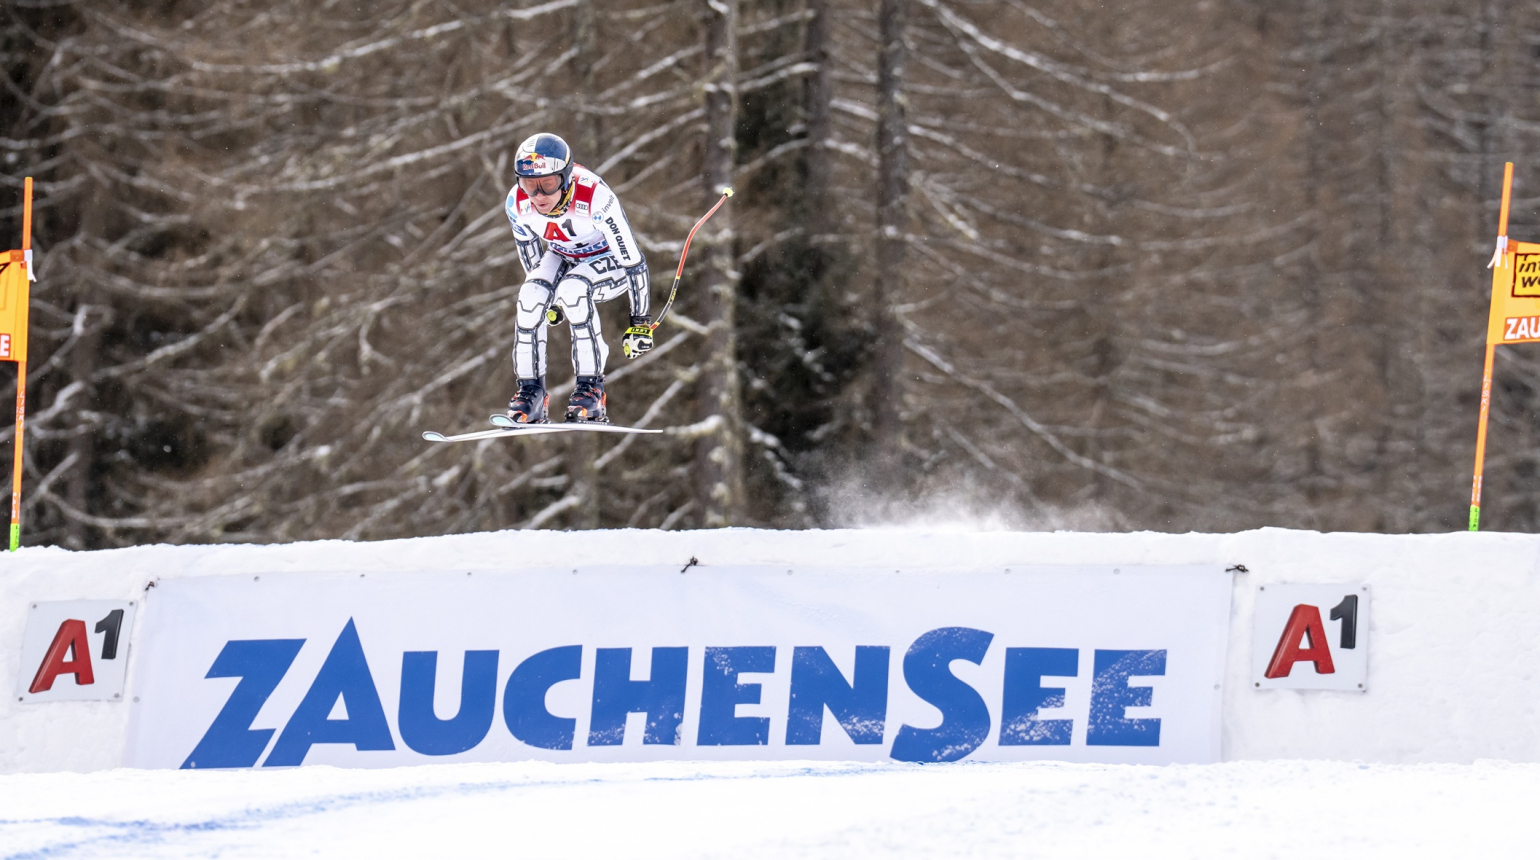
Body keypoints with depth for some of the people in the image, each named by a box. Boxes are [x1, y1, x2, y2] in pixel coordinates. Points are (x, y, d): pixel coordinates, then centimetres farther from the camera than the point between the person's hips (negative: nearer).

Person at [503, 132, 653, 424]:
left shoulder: (595, 199, -36)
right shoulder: (517, 204, -21)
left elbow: (633, 261, -26)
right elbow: (529, 253, 2)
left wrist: (640, 322, -20)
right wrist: (547, 303, 14)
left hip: (610, 262, -4)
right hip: (563, 258, 4)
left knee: (573, 288, -35)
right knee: (531, 295, -26)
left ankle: (591, 388, -26)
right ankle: (531, 393, -16)